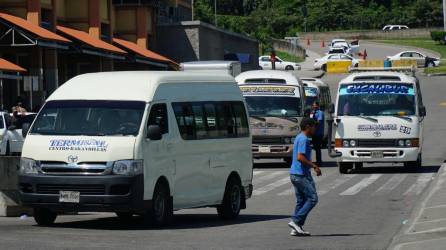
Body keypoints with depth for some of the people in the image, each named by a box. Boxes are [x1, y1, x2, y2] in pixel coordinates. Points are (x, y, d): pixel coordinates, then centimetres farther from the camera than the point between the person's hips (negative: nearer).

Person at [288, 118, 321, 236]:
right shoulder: (304, 139, -14)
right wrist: (314, 166, -18)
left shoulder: (299, 138, 18)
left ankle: (296, 229, 8)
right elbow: (300, 157, -23)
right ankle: (296, 221, -12)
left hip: (296, 174, 10)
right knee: (312, 198, -9)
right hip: (301, 174, -10)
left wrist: (312, 166, 22)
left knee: (301, 200, 10)